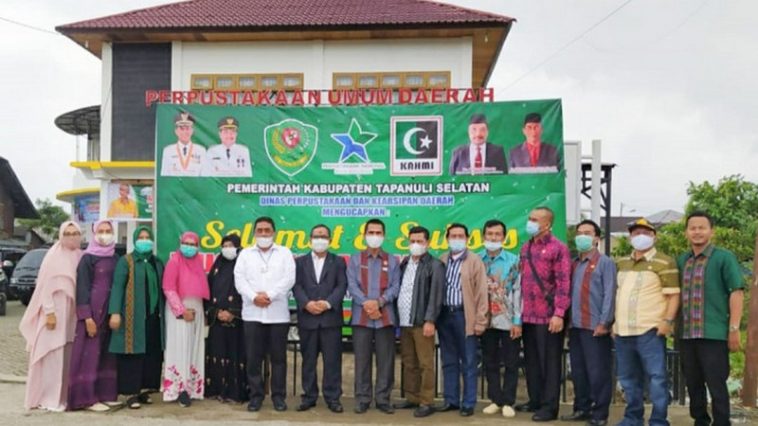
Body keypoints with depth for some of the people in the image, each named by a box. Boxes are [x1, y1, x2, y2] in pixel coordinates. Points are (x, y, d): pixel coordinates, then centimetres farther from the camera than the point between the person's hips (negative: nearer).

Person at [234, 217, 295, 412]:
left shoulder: (284, 253, 7)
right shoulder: (245, 254, 11)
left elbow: (289, 279, -4)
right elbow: (239, 280, 1)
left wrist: (269, 295, -13)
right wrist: (254, 297, -14)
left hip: (278, 314, -1)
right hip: (252, 313, 1)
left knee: (278, 357, 3)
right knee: (253, 357, 3)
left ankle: (278, 396, 12)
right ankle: (256, 395, 12)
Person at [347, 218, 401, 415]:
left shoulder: (392, 261, 12)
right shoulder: (355, 259, 10)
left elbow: (395, 287, 2)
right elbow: (352, 285, -1)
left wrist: (379, 302, -13)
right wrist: (366, 303, -15)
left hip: (386, 316, 1)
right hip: (361, 316, 0)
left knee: (385, 360, 2)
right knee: (362, 360, 2)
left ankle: (383, 399, 10)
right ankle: (362, 399, 10)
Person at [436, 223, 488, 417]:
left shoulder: (475, 261, -2)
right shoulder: (441, 261, 11)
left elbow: (481, 292, -5)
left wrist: (480, 321, -10)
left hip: (465, 315, -4)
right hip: (445, 314, 4)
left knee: (468, 363, 2)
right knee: (449, 361, 11)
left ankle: (468, 403, 10)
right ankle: (451, 400, 21)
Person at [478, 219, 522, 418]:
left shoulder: (514, 261, -2)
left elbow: (518, 291, -4)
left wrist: (517, 321, -9)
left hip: (508, 321, -2)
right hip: (486, 320, 2)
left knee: (511, 363, 4)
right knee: (490, 363, 9)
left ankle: (508, 402, 14)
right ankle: (495, 400, 20)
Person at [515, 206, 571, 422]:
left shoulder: (558, 248, -9)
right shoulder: (525, 248, 13)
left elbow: (563, 283, -13)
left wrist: (559, 313, -19)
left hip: (548, 316, -7)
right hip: (528, 315, 7)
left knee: (549, 362, 2)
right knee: (532, 360, 15)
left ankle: (549, 406, 9)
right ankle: (535, 400, 27)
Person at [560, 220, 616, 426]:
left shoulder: (605, 262, -2)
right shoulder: (574, 264, 17)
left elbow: (609, 294, -9)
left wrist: (604, 323, -15)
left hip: (595, 326, -6)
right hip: (575, 326, 7)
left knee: (597, 372, -1)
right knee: (578, 371, 12)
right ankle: (581, 408, 22)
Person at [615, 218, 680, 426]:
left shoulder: (664, 263, -2)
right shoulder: (621, 263, 16)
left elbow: (673, 294, -6)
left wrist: (668, 320, -16)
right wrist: (613, 321, 15)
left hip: (650, 330, -6)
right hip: (623, 330, 6)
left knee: (656, 377, -5)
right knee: (628, 377, 13)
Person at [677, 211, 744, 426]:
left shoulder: (724, 257, -3)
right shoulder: (681, 261, 12)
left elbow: (736, 292, -8)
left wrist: (734, 328, -13)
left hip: (714, 333, -5)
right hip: (687, 334, 5)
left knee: (716, 386, -1)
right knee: (693, 384, 13)